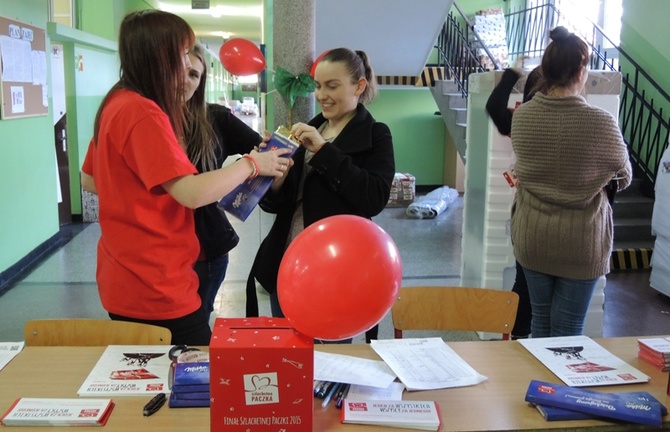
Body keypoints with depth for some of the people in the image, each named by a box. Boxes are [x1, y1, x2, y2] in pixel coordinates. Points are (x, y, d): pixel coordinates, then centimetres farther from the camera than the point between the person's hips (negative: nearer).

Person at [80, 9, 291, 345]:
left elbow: (91, 180, 18)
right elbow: (192, 193, -26)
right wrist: (251, 164, -13)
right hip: (155, 287, -9)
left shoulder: (116, 103, 8)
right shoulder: (142, 111, -20)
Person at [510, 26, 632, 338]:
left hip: (532, 236, 3)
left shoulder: (521, 116, -8)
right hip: (580, 241, -3)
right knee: (567, 329, 10)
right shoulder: (601, 122, -17)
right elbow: (624, 178, 0)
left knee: (540, 319, 19)